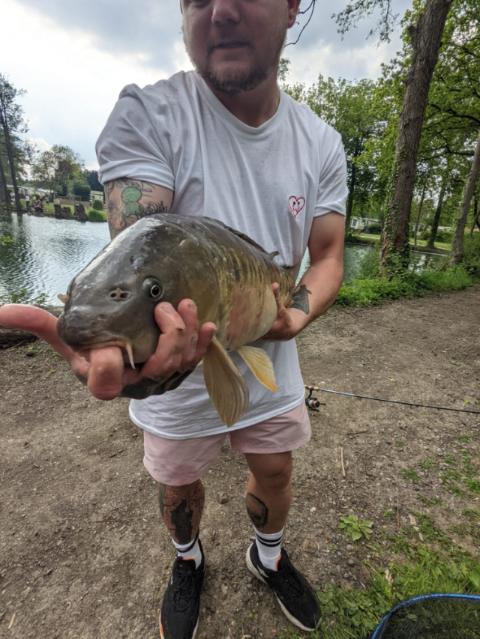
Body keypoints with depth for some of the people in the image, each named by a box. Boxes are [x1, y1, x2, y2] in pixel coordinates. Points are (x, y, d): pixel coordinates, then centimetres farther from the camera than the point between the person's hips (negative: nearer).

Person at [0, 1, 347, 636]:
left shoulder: (322, 143, -2)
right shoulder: (148, 113, -16)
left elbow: (328, 257, -1)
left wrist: (297, 314, -22)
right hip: (179, 378, -2)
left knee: (275, 473, 25)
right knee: (179, 485, 22)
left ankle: (269, 556, 63)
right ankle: (188, 562, 62)